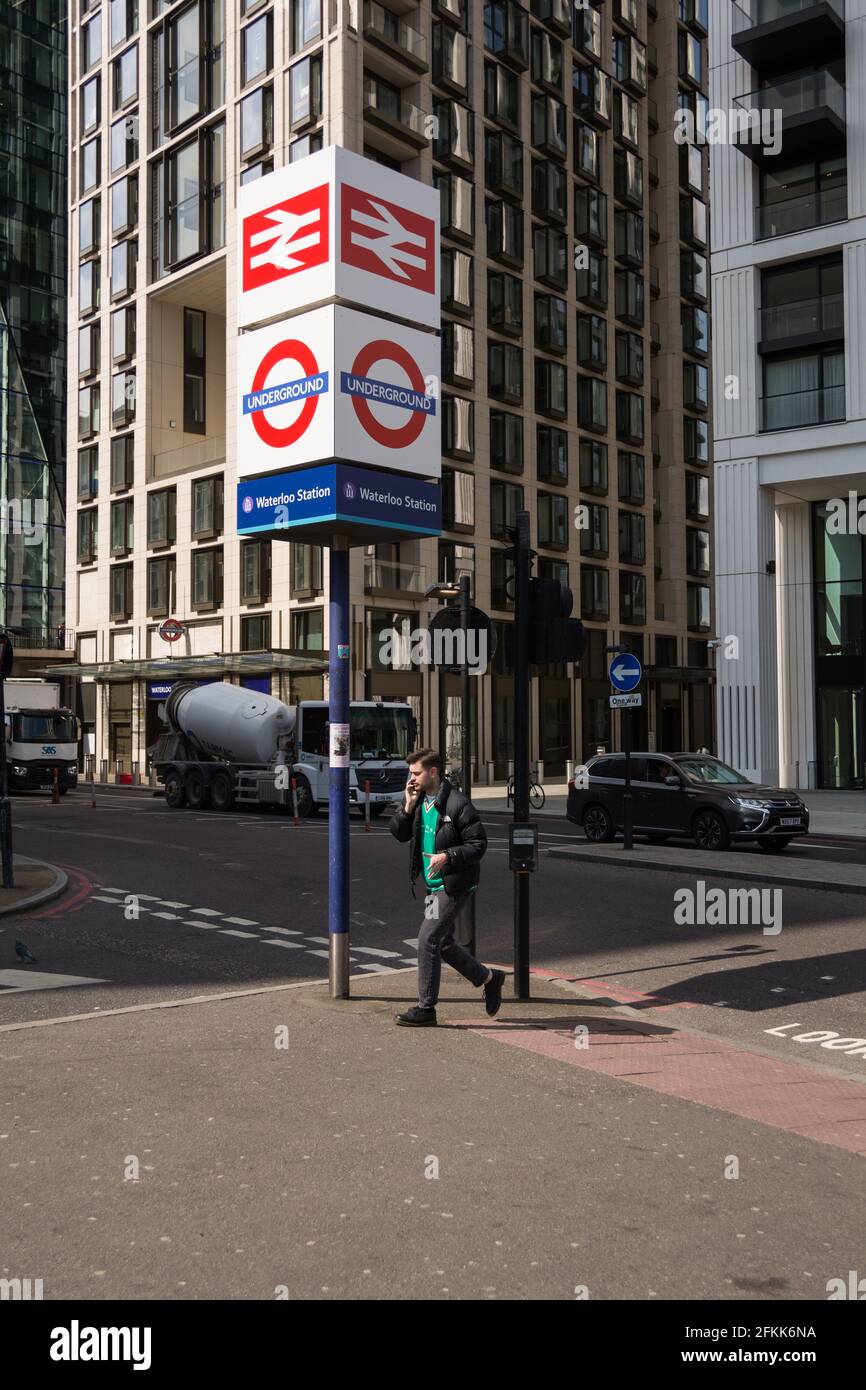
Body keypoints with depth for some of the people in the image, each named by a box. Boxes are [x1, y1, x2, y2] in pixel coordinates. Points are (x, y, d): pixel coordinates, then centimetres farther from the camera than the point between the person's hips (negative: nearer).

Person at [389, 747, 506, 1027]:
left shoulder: (457, 804, -17)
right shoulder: (418, 799, 6)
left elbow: (478, 844, -15)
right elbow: (399, 834, 8)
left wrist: (448, 856, -27)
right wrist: (408, 807, -8)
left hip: (454, 885, -8)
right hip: (434, 885, 8)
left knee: (428, 940, -9)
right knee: (443, 944, 15)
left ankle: (426, 1009, 1)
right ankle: (489, 978, 34)